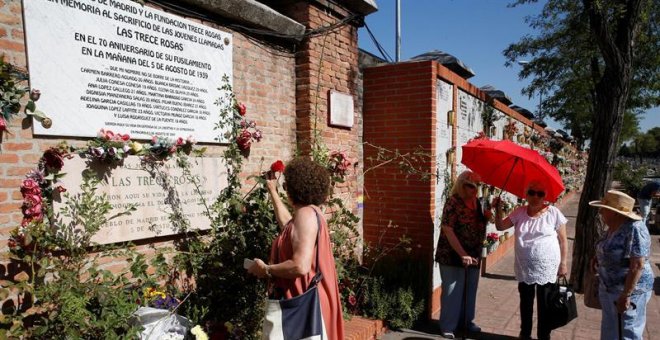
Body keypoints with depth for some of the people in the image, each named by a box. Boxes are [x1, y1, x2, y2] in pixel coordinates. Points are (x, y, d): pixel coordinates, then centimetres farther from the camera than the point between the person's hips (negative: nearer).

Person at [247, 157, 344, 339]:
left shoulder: (306, 214, -20)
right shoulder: (309, 213, 11)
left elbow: (300, 266, -29)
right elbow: (288, 223, 33)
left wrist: (265, 269, -14)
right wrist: (272, 191, 39)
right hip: (303, 300, 10)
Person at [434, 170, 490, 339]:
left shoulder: (476, 202, 6)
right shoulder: (453, 202, -16)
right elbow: (448, 230, -21)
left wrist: (486, 217, -1)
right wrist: (462, 255, -24)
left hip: (473, 255, 7)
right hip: (453, 255, -7)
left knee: (470, 290, 17)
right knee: (452, 291, 2)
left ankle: (466, 321, 35)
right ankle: (448, 326, 15)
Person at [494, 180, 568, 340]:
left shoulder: (553, 213, -9)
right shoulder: (519, 212, 0)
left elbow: (563, 240, -4)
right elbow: (500, 226, 1)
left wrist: (563, 263, -4)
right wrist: (498, 210, -15)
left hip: (547, 268, -3)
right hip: (524, 268, 3)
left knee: (545, 304, 9)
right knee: (525, 303, 17)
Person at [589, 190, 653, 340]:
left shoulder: (634, 229, -24)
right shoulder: (614, 227, 3)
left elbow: (637, 265, -27)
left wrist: (626, 296, -26)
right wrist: (598, 258, 4)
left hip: (629, 289, -8)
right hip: (608, 287, 8)